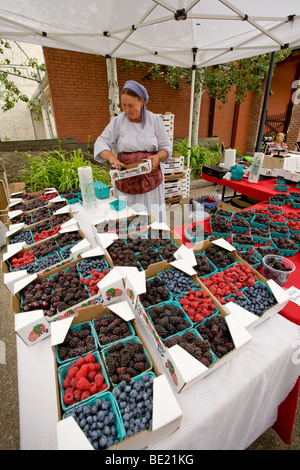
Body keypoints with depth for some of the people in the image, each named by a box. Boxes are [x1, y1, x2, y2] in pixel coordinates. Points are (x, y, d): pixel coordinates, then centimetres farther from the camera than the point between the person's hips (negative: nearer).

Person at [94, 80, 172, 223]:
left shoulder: (155, 120, 4)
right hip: (125, 178, 0)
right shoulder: (117, 121, 2)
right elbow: (101, 143, 0)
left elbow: (166, 147, 6)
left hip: (150, 177, 0)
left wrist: (158, 157, -18)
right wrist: (111, 157, -22)